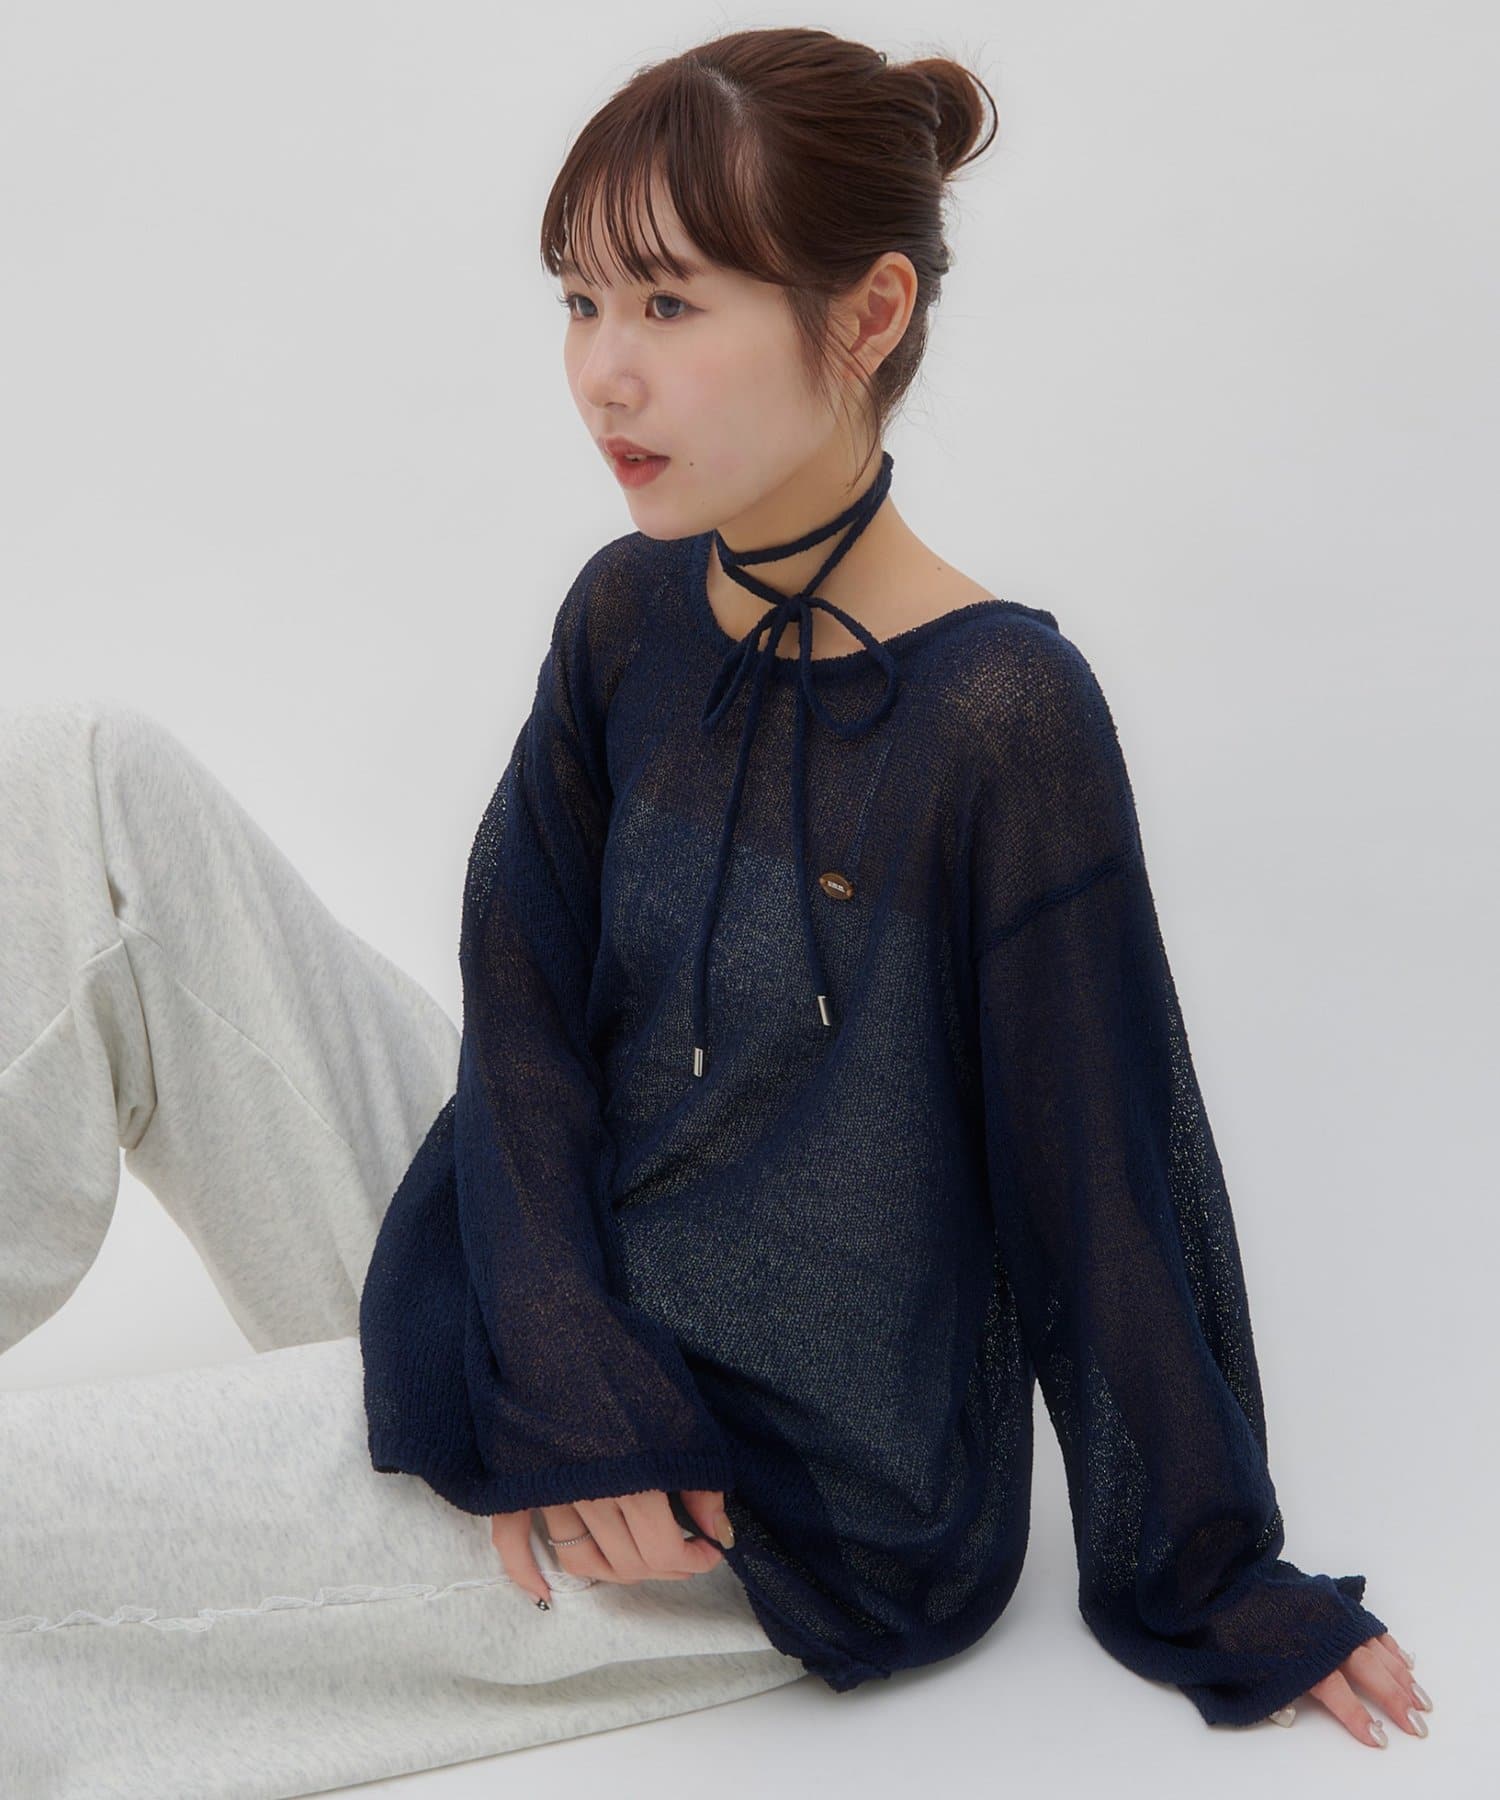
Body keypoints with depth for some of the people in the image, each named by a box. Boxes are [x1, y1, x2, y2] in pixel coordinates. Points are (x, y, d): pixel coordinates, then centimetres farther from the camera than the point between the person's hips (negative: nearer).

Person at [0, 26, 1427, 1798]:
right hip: (545, 1305, 7)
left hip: (764, 1513, -6)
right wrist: (557, 1373, -17)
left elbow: (1103, 1177, -14)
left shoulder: (998, 715, -20)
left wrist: (1218, 1602, -3)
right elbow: (524, 1011, -1)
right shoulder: (630, 616, 1)